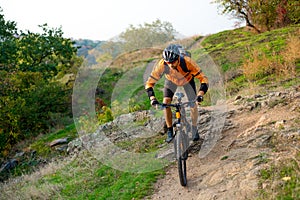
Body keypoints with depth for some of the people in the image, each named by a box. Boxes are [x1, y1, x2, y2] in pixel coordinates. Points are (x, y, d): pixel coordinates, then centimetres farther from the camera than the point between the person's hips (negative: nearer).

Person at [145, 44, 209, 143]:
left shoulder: (187, 62, -42)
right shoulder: (162, 65, -38)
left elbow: (203, 79, -38)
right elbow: (149, 83, -30)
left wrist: (200, 94, -53)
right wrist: (152, 98, -45)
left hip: (187, 79, -1)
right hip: (171, 80, 1)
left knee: (193, 104, -12)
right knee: (166, 102, -18)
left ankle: (194, 129, 13)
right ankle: (170, 131, -3)